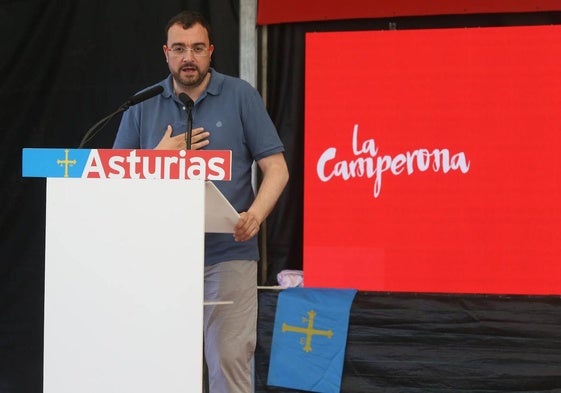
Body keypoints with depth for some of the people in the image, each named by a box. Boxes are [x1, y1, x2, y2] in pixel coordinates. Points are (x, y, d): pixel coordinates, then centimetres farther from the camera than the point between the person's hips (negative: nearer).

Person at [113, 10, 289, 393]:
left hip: (228, 251, -2)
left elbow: (276, 167, -1)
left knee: (230, 358, -7)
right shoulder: (144, 105, 8)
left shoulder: (241, 96, 2)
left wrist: (255, 214, -19)